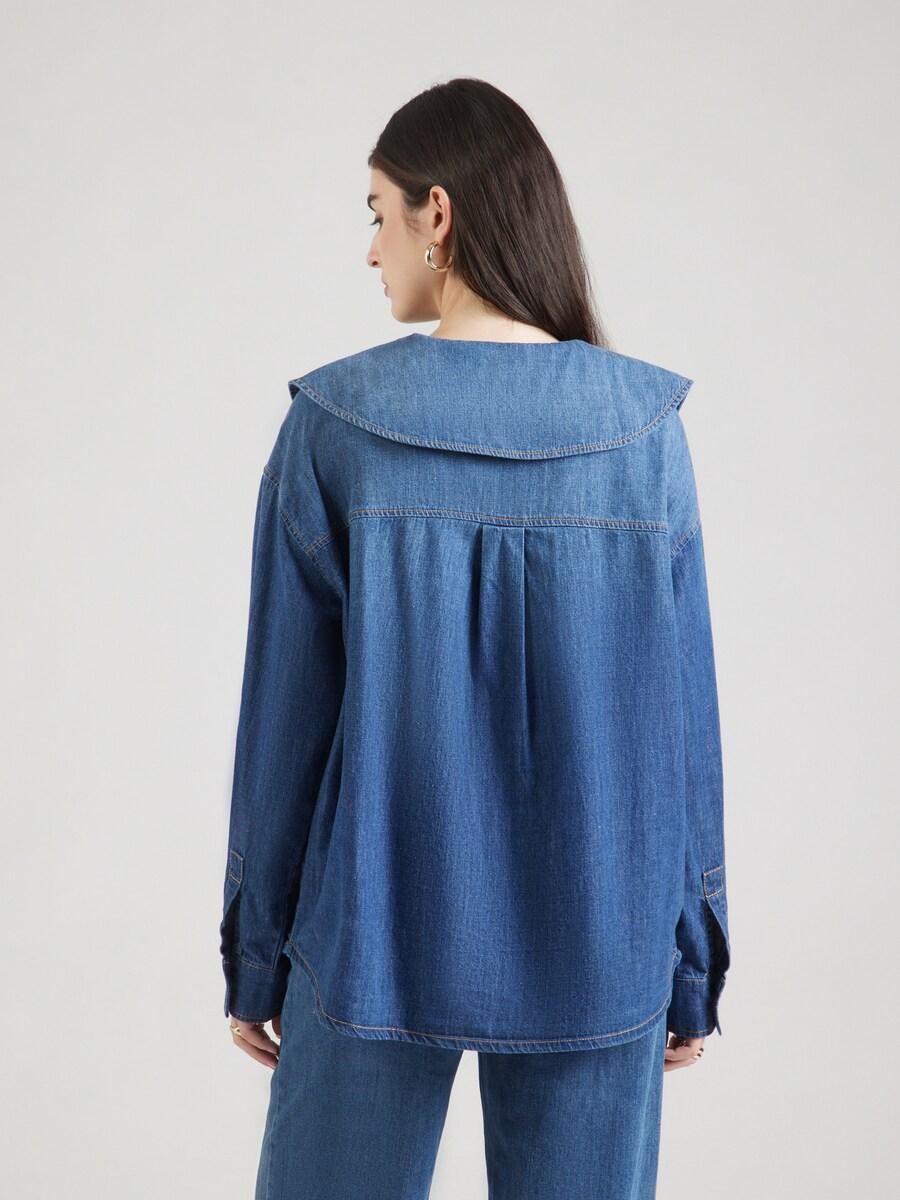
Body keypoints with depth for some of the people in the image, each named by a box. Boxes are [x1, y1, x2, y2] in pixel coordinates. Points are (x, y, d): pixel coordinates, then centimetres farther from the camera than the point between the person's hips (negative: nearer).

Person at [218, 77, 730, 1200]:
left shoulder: (333, 424, -9)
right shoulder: (644, 427, -5)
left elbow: (284, 709, -6)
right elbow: (684, 711, -2)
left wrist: (254, 958, 6)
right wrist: (693, 964, 8)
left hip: (378, 938, -1)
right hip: (598, 946, 1)